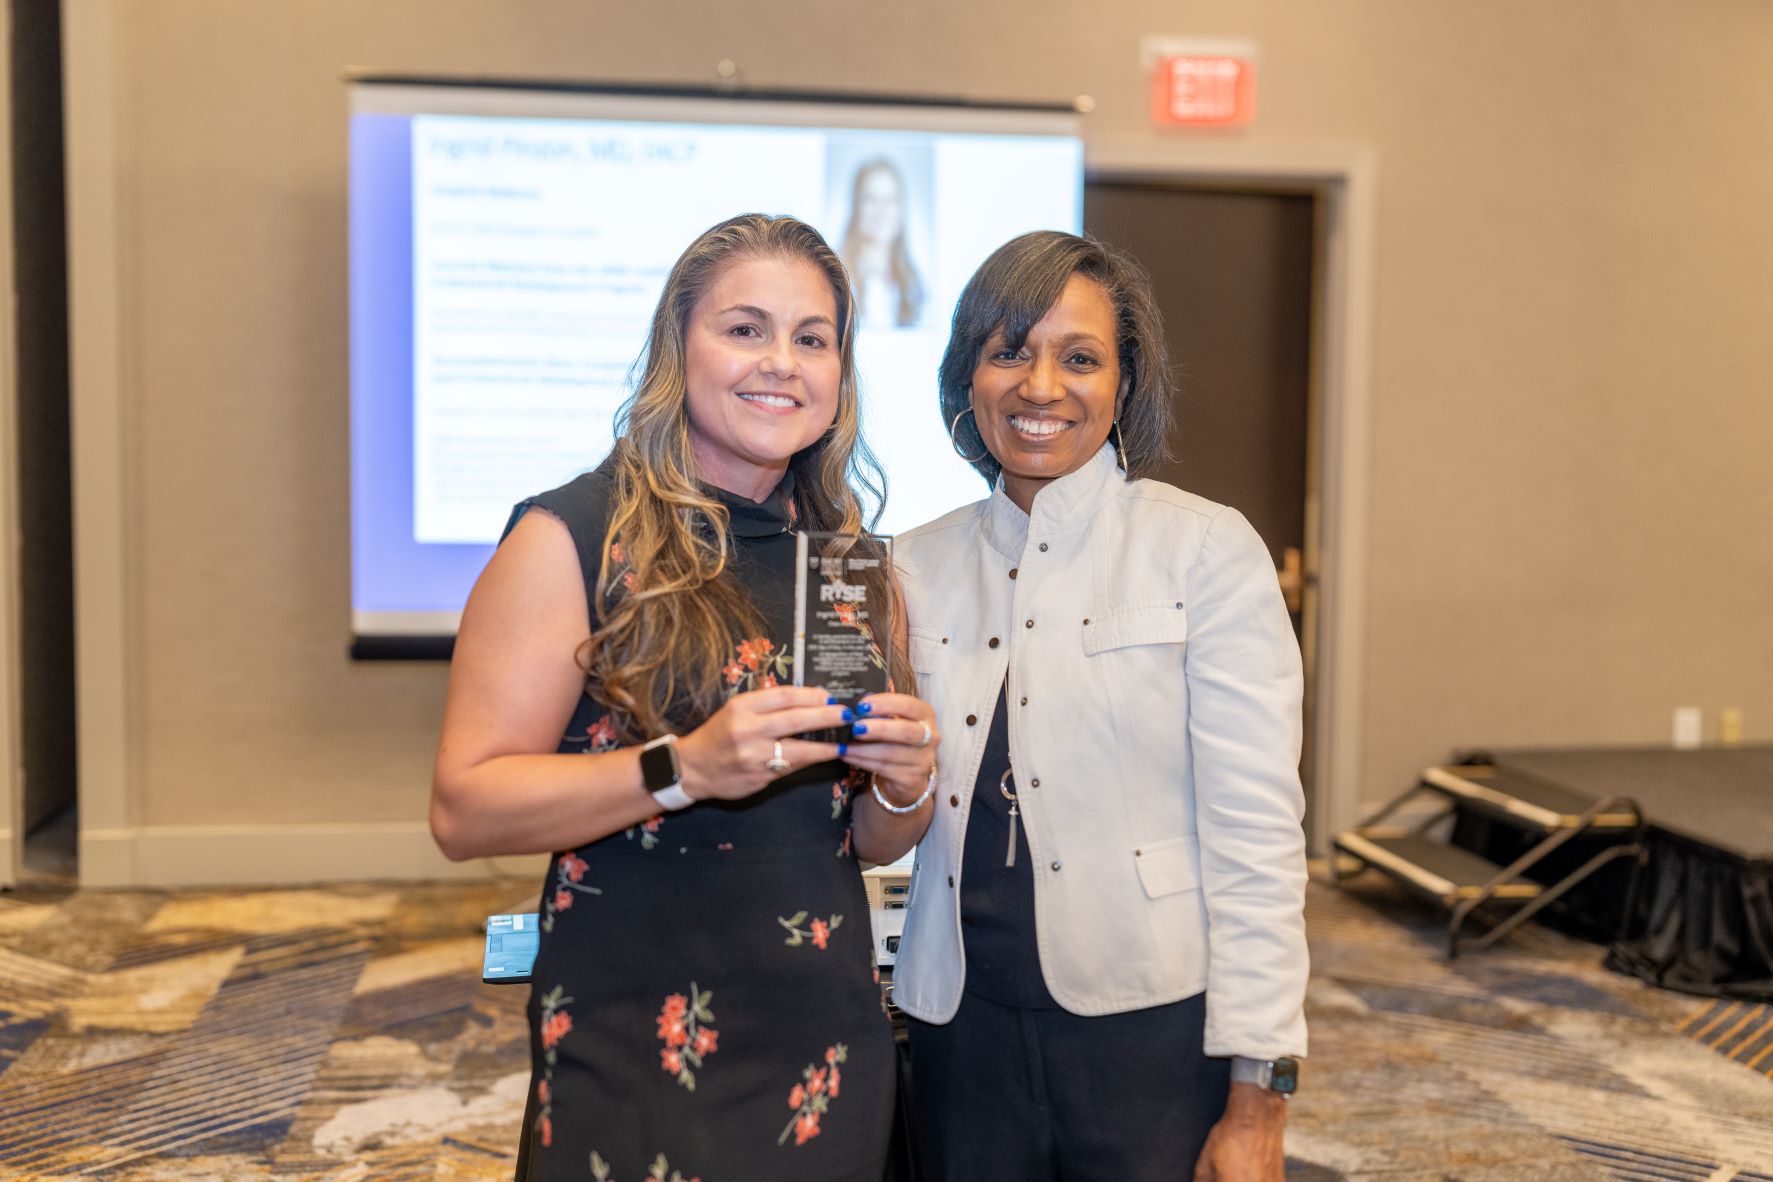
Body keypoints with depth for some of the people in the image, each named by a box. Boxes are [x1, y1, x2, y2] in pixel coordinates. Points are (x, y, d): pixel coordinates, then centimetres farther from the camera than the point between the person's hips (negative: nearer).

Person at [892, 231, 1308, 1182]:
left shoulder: (1208, 551, -5)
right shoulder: (920, 566, 7)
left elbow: (1256, 833, -9)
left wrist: (1256, 1100, -12)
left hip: (1155, 1030, -3)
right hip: (965, 1028, 4)